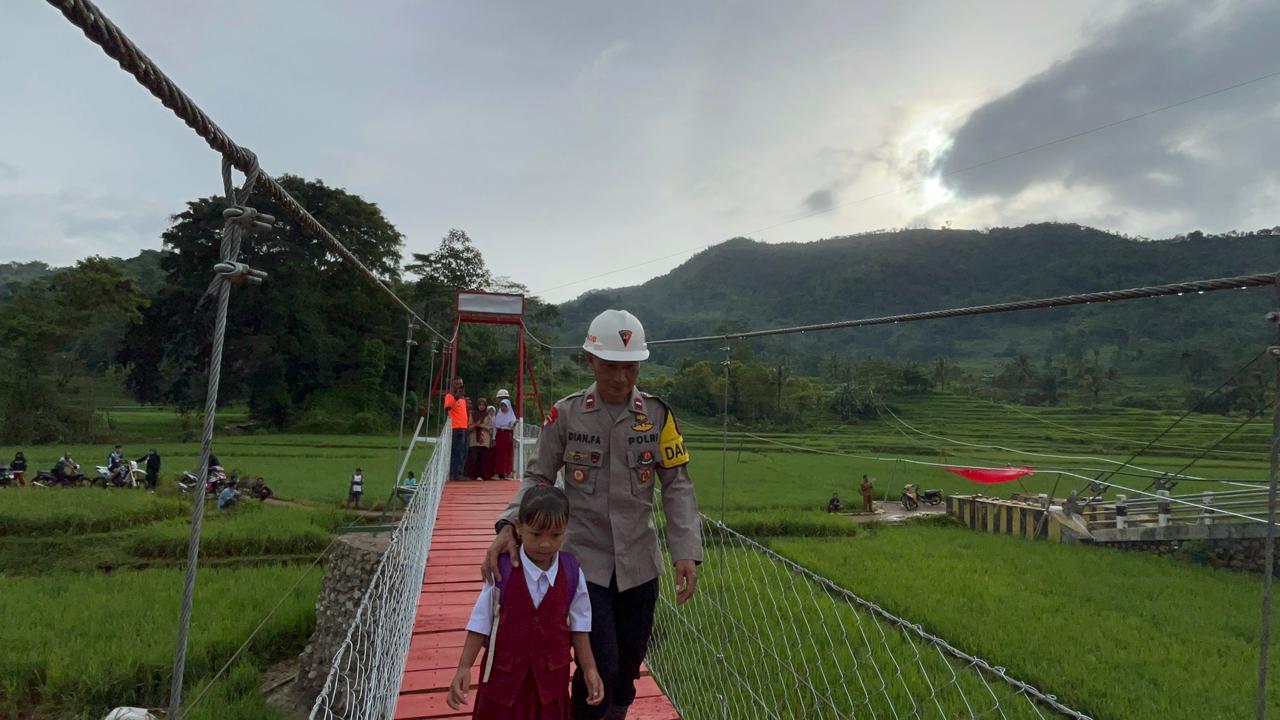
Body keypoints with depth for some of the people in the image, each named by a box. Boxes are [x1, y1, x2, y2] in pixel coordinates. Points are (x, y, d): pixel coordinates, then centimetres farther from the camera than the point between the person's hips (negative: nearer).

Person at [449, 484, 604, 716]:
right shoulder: (502, 570, -14)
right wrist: (464, 668, -10)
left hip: (551, 677, 1)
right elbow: (481, 623, -6)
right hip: (505, 675, -1)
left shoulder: (572, 572, -8)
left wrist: (589, 669, 2)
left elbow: (578, 626, 1)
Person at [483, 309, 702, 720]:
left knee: (628, 665, 15)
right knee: (601, 666, -6)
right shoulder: (565, 415, -7)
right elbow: (538, 478, -2)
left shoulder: (658, 416, -3)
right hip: (584, 560, -2)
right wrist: (509, 527, -18)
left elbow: (677, 485, -1)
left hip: (639, 563, 2)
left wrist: (686, 551, -11)